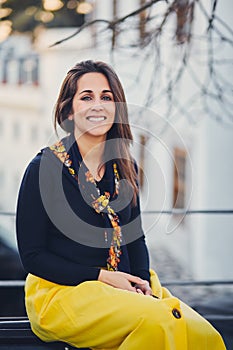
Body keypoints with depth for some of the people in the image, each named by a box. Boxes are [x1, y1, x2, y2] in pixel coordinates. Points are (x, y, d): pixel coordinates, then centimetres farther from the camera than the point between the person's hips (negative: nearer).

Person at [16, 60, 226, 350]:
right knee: (156, 321, -31)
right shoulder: (44, 168, -6)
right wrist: (101, 277, -13)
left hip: (124, 286, 5)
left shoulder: (124, 168, 10)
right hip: (61, 290, -5)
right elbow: (32, 255, -6)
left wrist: (142, 284, -5)